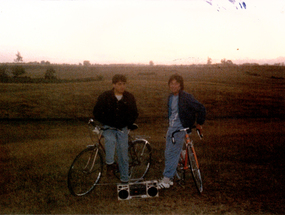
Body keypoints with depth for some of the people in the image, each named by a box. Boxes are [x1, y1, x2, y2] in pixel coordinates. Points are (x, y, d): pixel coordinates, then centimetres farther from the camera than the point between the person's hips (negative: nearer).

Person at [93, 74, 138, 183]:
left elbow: (134, 114, 10)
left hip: (122, 128, 2)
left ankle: (124, 180, 11)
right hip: (108, 127, -2)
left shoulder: (129, 97, 1)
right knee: (110, 140, -34)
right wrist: (107, 123, -7)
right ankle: (110, 164, -13)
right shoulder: (105, 96, -7)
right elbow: (97, 113, 0)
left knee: (123, 154, -1)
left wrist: (127, 124, -3)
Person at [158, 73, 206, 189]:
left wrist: (199, 123, -5)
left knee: (173, 153, -8)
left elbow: (201, 108, -13)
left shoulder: (186, 97, -15)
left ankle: (167, 179, 0)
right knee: (167, 153, 10)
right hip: (171, 127, 8)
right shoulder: (171, 97, 9)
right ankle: (169, 178, 21)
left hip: (180, 128, -8)